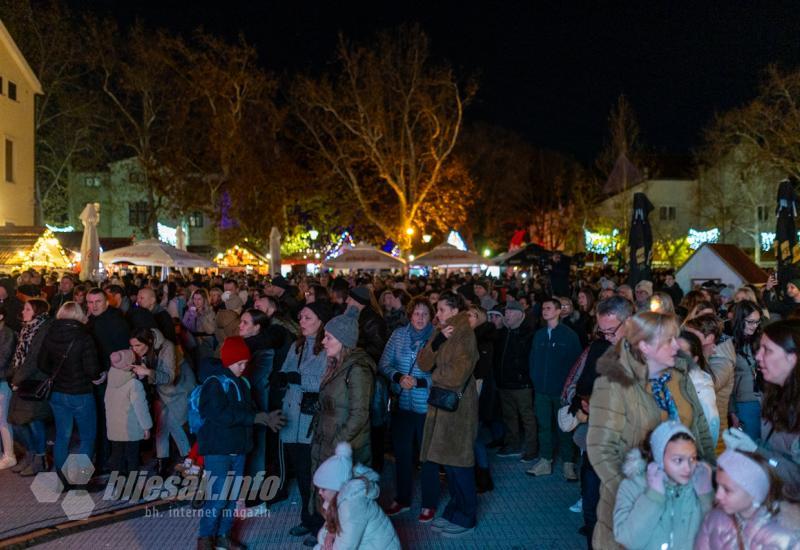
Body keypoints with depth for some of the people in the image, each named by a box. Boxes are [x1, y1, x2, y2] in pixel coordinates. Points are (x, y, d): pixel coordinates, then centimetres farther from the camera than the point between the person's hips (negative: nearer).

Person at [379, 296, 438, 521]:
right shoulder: (398, 335, 2)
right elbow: (384, 364, 1)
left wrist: (420, 382, -23)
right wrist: (399, 377, -16)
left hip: (427, 406, -4)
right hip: (402, 404, 4)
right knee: (401, 453, 16)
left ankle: (429, 504, 24)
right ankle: (402, 499, 33)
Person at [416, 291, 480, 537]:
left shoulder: (465, 336, -14)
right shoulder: (441, 332, 10)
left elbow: (457, 376, -22)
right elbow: (424, 363, -1)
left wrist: (435, 377, -6)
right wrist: (438, 340, -14)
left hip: (458, 406, -8)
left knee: (459, 463, 2)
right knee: (448, 460, 15)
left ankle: (466, 518, 16)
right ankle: (454, 510, 29)